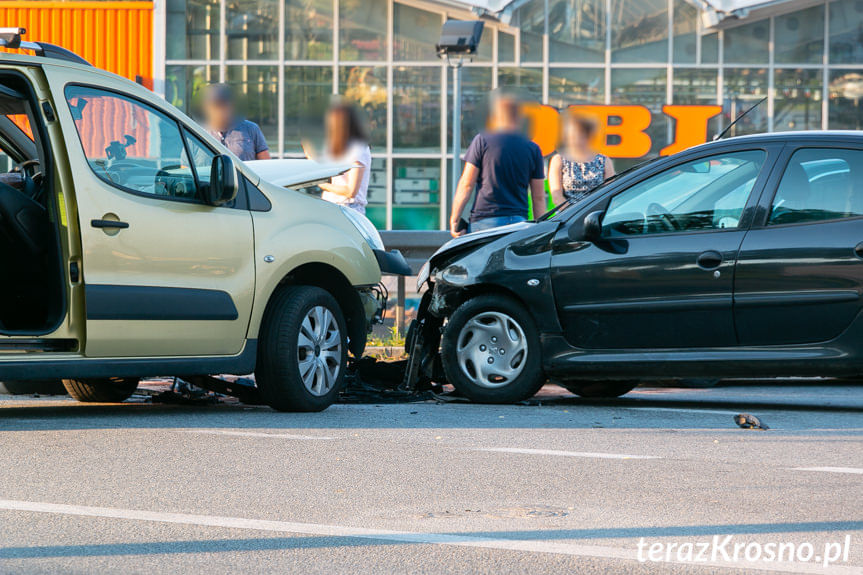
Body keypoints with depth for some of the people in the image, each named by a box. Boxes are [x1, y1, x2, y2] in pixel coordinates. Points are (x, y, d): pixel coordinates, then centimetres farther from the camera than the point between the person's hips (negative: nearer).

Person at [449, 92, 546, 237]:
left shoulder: (482, 141, 1)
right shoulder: (533, 149, 8)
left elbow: (466, 185, -1)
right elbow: (539, 198, 9)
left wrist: (454, 219, 4)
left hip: (484, 220, -3)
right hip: (519, 222, 3)